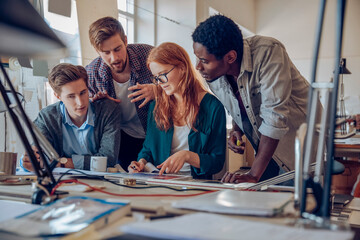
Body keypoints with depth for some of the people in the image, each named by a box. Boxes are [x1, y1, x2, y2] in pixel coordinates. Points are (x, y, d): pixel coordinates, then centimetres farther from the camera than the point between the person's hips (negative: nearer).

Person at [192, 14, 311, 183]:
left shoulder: (268, 52, -29)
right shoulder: (212, 75, -9)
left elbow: (275, 115, -33)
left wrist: (253, 175, -34)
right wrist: (236, 131, -12)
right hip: (267, 147, 5)